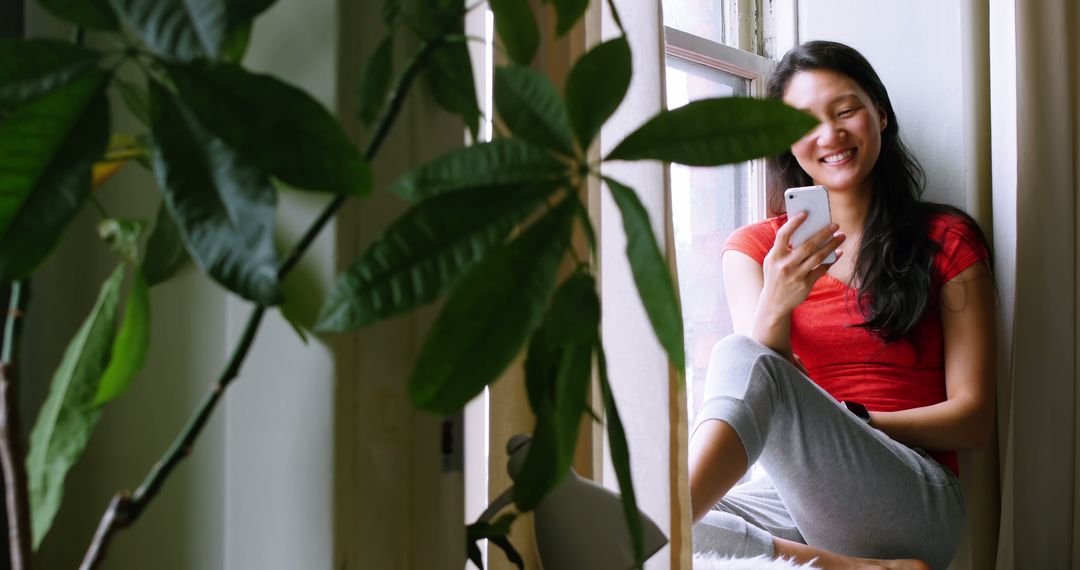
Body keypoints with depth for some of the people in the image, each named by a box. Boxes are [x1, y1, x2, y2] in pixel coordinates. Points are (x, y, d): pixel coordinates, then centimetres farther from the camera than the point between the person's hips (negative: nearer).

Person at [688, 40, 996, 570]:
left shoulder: (946, 240, 9)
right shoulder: (755, 247, 13)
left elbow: (973, 419, 4)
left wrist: (844, 425, -10)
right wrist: (775, 305, -19)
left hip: (915, 505, -2)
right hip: (796, 492, 3)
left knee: (740, 356, -29)